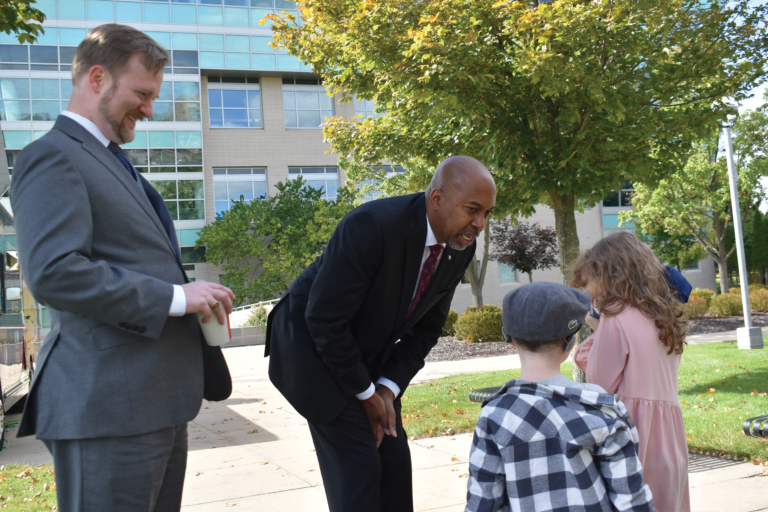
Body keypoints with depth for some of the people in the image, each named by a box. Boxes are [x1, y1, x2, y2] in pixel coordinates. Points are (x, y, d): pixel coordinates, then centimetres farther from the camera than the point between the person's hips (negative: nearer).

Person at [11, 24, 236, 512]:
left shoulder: (112, 162, 22)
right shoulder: (53, 158, -9)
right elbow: (55, 273, -23)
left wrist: (198, 299, 11)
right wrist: (175, 296, -20)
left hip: (159, 403, 10)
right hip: (109, 410, -10)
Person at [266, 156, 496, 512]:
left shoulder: (461, 246, -9)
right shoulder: (372, 226, -32)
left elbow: (427, 326, 2)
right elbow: (324, 319, -27)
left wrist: (388, 388, -10)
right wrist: (365, 393, -17)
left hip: (370, 353, 7)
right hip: (314, 345, -7)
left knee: (394, 459, 4)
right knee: (357, 464, -9)